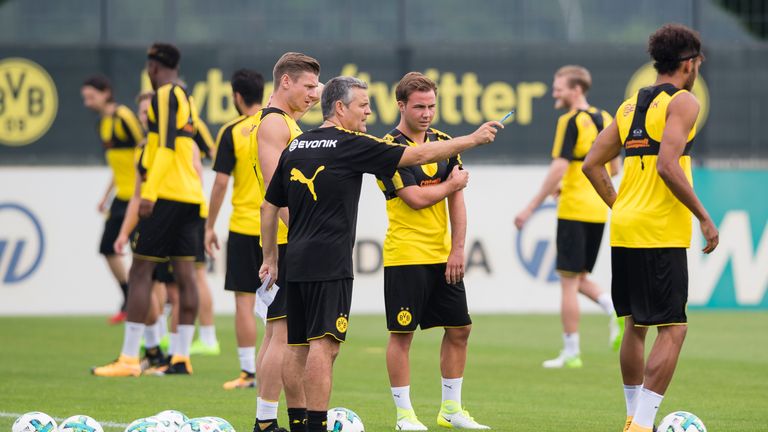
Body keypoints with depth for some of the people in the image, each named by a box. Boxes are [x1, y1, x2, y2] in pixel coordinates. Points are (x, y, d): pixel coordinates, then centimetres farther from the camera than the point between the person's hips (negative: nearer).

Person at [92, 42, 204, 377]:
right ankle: (182, 357, 4)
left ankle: (128, 359, -10)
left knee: (140, 271, -7)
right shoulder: (185, 98, 17)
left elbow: (167, 147, -18)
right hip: (191, 195, 8)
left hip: (166, 196, -8)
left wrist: (149, 193, -21)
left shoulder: (165, 96, -8)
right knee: (185, 274, 5)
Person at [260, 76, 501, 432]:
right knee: (323, 344, -10)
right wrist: (473, 139, 1)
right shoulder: (351, 145, -7)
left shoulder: (295, 147, 13)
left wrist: (270, 258, 25)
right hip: (329, 264, -8)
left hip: (295, 263, 8)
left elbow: (269, 206, 17)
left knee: (298, 345, 10)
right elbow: (420, 155, -6)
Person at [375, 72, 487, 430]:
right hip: (405, 256, -6)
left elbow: (456, 199, 7)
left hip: (443, 255, 6)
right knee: (402, 333, -3)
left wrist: (458, 249, -1)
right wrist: (452, 184, -1)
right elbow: (416, 198, -16)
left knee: (459, 329, 8)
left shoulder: (443, 143, 10)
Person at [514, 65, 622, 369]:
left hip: (574, 210, -8)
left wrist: (531, 208, -17)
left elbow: (558, 169, -20)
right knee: (580, 279, 18)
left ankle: (571, 353, 1)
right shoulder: (604, 120, 11)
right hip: (598, 211, 8)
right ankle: (615, 311, -6)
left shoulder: (571, 121, -12)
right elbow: (614, 168, 19)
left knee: (569, 282, -1)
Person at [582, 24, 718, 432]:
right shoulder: (682, 102, -7)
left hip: (624, 229, 8)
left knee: (635, 324, 17)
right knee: (672, 329, -6)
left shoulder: (631, 104, 16)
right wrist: (704, 217, -12)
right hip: (661, 233, -8)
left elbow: (592, 164, 15)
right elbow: (668, 165, -19)